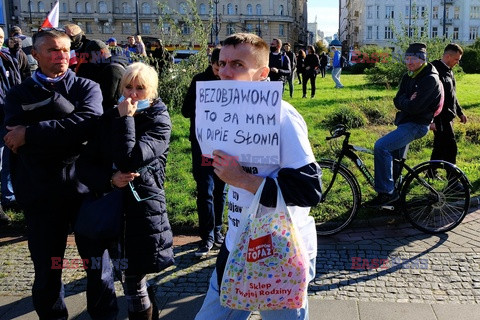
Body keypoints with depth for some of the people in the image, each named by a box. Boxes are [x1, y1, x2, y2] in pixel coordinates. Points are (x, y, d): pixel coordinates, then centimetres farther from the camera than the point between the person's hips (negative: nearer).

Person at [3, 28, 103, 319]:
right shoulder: (19, 95, 8)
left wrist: (31, 134, -17)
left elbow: (89, 123, -18)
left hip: (86, 185, 0)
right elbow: (15, 138, -11)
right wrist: (66, 131, -19)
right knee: (47, 267, 12)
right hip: (41, 193, 1)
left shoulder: (87, 88, 4)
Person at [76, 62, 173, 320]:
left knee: (134, 279, 3)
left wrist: (126, 118, -12)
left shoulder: (159, 121, -2)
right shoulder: (109, 119, 10)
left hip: (142, 209, -3)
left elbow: (130, 160, -18)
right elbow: (85, 165, 5)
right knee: (98, 275, 1)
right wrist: (110, 180, -13)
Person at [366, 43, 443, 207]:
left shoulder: (430, 79, -17)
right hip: (404, 122, 10)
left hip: (416, 125, -10)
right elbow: (397, 102, 7)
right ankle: (394, 193, 37)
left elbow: (414, 107, -25)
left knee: (381, 146, -26)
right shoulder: (408, 76, 11)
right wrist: (407, 101, -14)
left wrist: (404, 102, -5)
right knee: (394, 160, 19)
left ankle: (386, 192, -20)